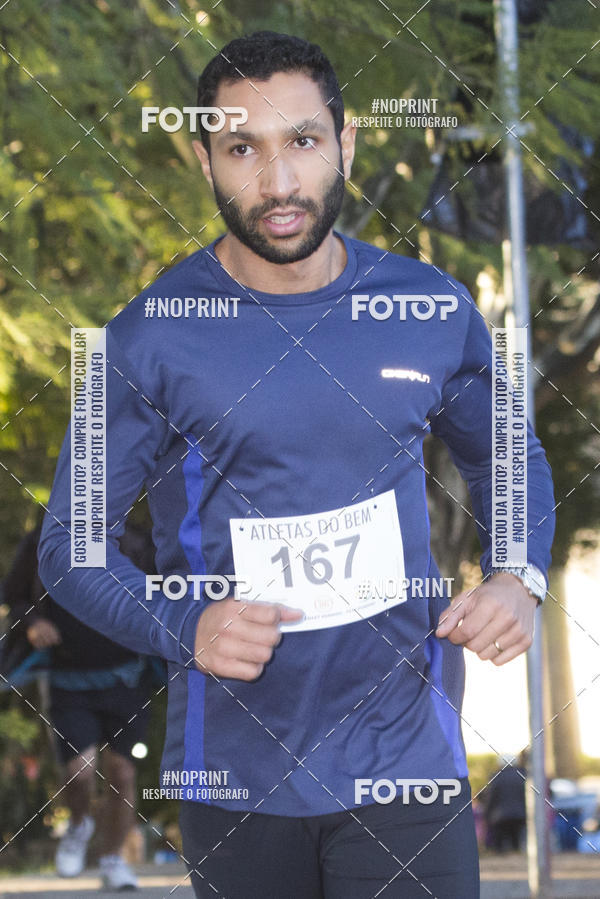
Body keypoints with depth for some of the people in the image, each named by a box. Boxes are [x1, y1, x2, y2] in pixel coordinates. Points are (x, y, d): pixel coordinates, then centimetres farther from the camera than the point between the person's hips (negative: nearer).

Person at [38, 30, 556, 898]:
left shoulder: (434, 311, 1)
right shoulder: (148, 339, -6)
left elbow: (508, 459, 18)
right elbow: (70, 540, 0)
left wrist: (520, 575, -2)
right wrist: (181, 628, -18)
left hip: (405, 761, 1)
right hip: (233, 778, -1)